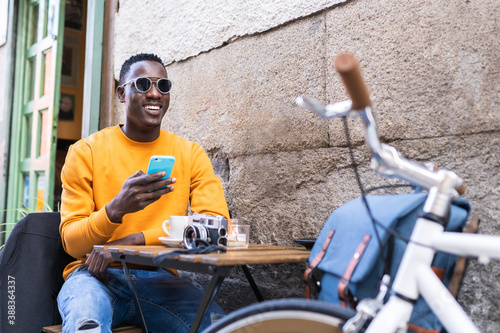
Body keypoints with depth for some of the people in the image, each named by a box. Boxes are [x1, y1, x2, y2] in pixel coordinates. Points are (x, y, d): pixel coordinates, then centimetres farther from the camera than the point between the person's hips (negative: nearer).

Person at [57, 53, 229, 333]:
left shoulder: (191, 154, 4)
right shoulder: (86, 151, 0)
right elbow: (71, 243, -5)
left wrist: (134, 241, -20)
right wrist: (116, 208, -27)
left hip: (158, 277, 2)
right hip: (95, 275, -2)